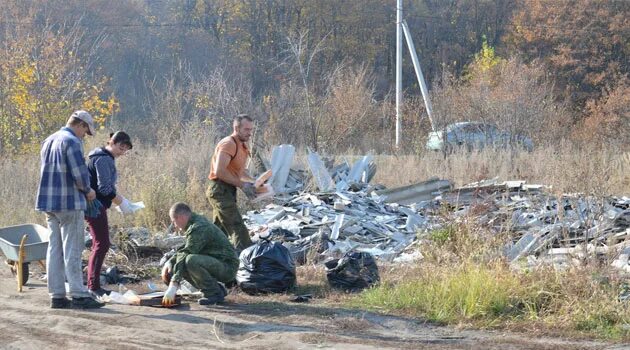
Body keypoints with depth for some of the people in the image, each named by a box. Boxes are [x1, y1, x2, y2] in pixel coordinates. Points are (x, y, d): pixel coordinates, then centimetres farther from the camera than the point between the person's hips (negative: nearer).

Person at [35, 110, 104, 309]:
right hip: (69, 203, -8)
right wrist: (88, 190, 1)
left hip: (48, 203, 8)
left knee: (54, 248, 9)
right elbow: (79, 173, -18)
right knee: (72, 250, -5)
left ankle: (57, 295, 10)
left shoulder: (48, 141, 16)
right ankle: (78, 295, -5)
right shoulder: (72, 142, -12)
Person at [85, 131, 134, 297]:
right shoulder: (103, 159, -15)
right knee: (102, 244, -10)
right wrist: (121, 202, -11)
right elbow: (104, 188, -20)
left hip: (97, 205, 11)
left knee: (100, 244, 12)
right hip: (95, 205, -11)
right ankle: (93, 286, -11)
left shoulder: (108, 159, 17)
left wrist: (120, 199, 10)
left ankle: (93, 285, 15)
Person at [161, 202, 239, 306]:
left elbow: (185, 254, -25)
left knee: (190, 261, -33)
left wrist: (173, 285, -31)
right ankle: (217, 289, 10)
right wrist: (169, 262, 3)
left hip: (227, 267, -10)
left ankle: (214, 293, -14)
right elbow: (184, 249, 22)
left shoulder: (199, 228, -20)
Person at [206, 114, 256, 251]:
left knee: (220, 230, 13)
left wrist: (253, 182, 11)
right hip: (220, 190, -10)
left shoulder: (241, 146, 17)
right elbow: (220, 171, -24)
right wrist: (242, 185, -21)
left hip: (227, 191, 10)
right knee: (238, 227, -17)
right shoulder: (228, 144, -15)